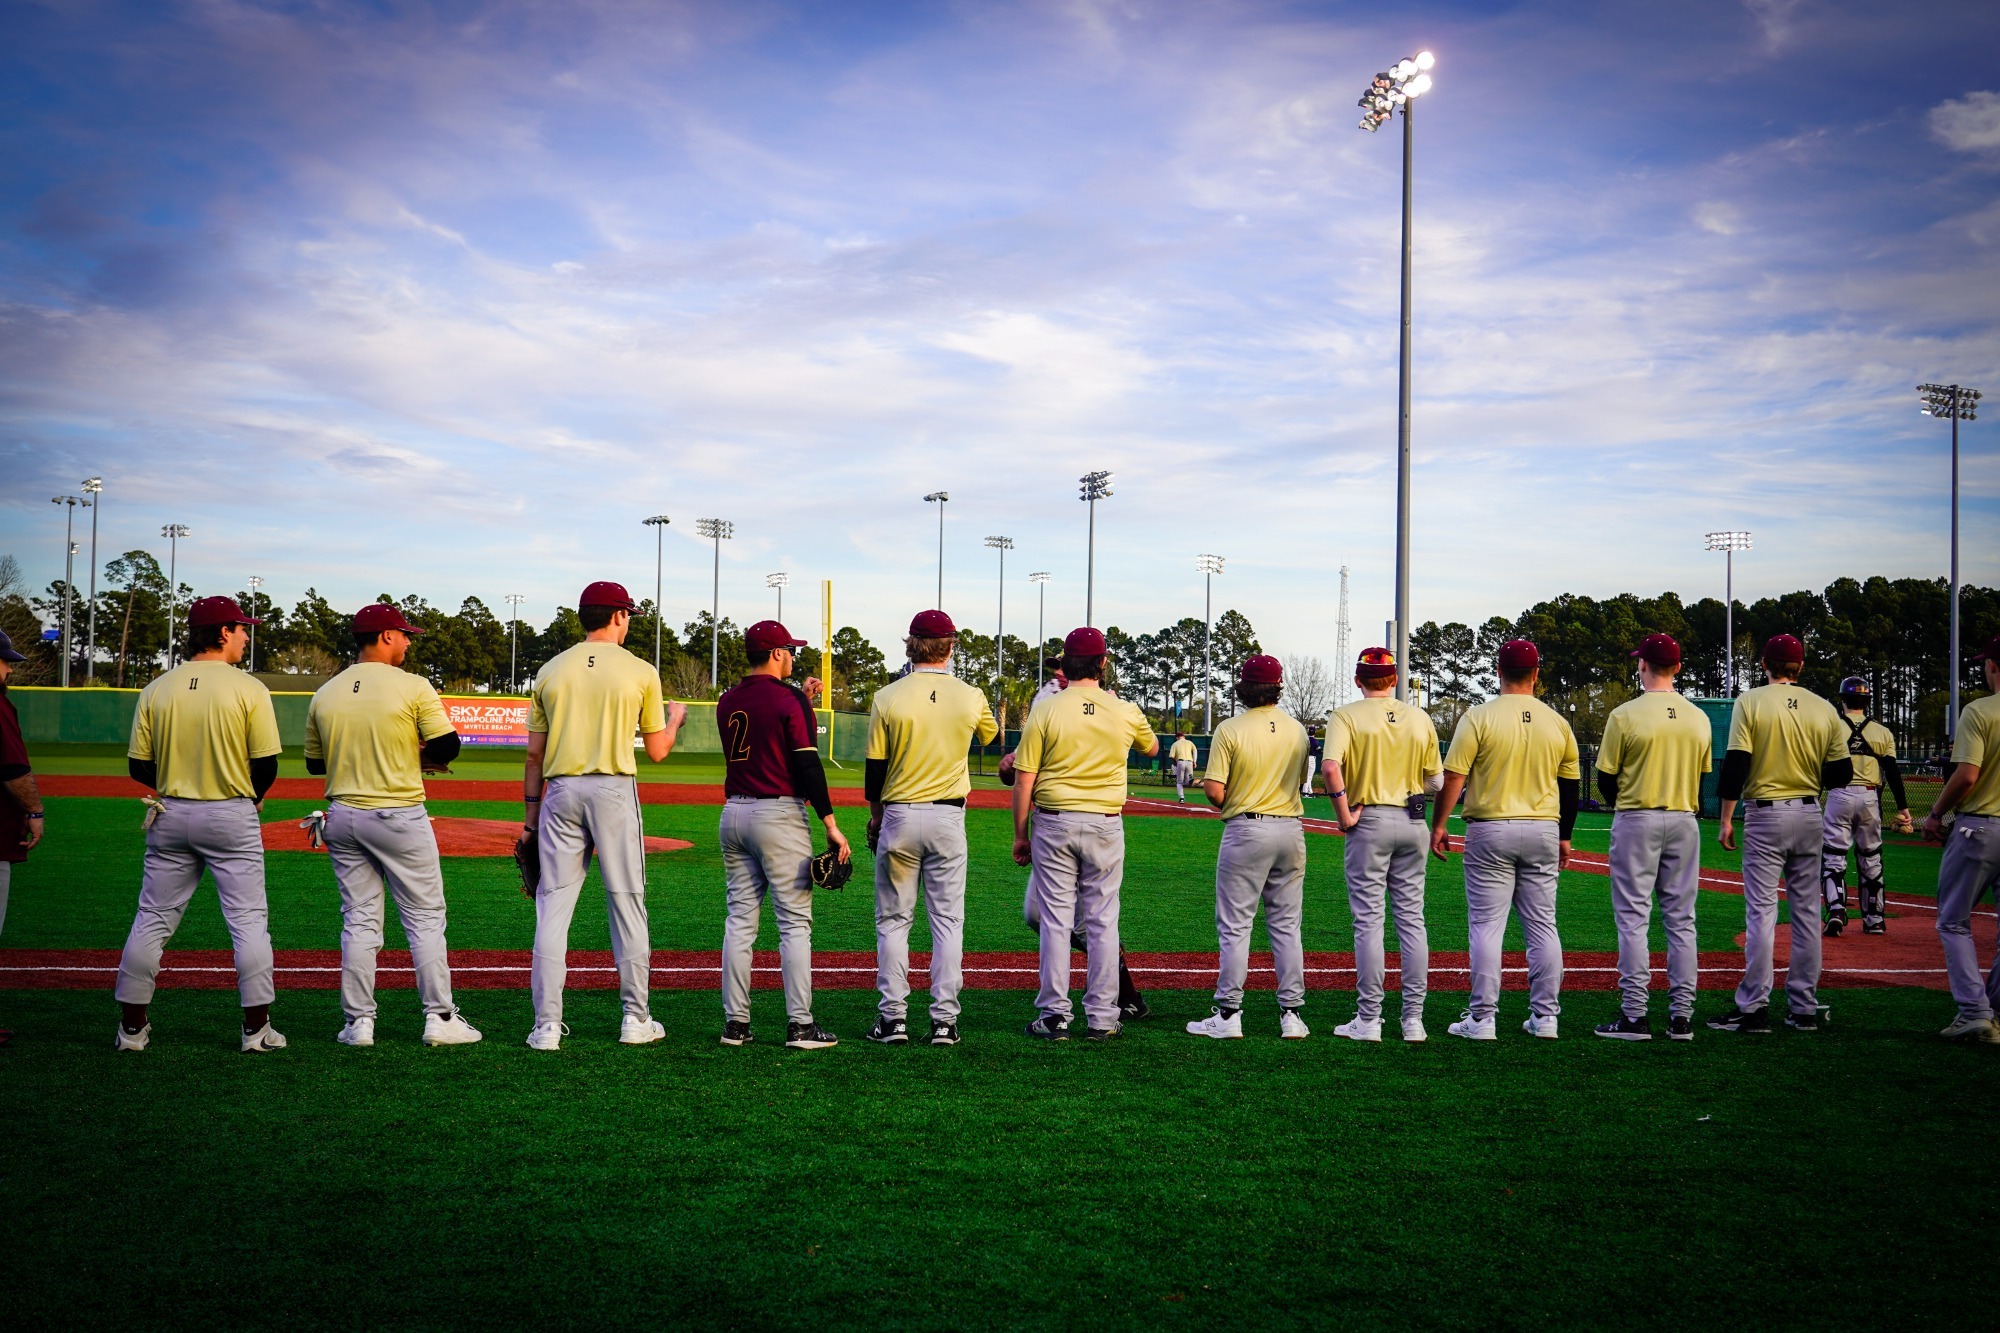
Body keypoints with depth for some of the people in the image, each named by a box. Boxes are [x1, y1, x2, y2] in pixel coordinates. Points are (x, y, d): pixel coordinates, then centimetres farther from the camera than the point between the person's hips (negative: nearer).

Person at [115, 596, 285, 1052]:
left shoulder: (156, 690, 2)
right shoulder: (249, 689, -9)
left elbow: (138, 767, 2)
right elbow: (266, 764, -9)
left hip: (171, 815, 4)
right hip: (232, 817, -3)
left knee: (152, 919, 11)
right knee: (248, 920, 4)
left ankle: (132, 1027, 15)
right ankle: (257, 1028, 5)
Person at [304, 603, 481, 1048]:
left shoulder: (324, 695, 5)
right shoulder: (413, 687, -10)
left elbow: (315, 762, 13)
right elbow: (448, 746, -10)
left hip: (342, 817, 4)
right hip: (399, 817, -4)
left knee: (359, 921, 10)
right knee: (425, 918, 5)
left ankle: (359, 1022, 10)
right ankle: (439, 1018, 6)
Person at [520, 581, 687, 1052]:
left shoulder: (551, 671, 7)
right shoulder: (640, 672, 0)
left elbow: (534, 754, 8)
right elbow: (657, 751, 4)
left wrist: (531, 817, 14)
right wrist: (676, 718, 25)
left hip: (560, 792, 2)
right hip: (614, 790, -2)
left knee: (554, 905, 3)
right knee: (627, 902, 7)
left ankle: (547, 1025, 1)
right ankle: (636, 1018, 12)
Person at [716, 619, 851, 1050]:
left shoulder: (727, 701, 10)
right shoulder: (789, 699, -10)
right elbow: (807, 766, -15)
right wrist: (831, 825, -14)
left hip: (734, 813, 6)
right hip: (779, 817, -6)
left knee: (740, 919, 9)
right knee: (795, 922, -2)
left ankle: (735, 1023, 9)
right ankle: (799, 1025, -3)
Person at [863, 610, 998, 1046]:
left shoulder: (888, 698, -8)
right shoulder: (970, 698, -3)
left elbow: (875, 766, -3)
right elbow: (991, 736, 20)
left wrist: (875, 815, 12)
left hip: (899, 817, -1)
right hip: (949, 818, 1)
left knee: (893, 920, 8)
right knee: (947, 920, 6)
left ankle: (893, 1019, 7)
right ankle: (945, 1020, 5)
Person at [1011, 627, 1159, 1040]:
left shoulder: (1045, 711, -7)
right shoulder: (1126, 713, -2)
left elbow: (1024, 779, -7)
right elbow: (1152, 748, 21)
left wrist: (1020, 835, 3)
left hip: (1054, 823, -1)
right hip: (1106, 826, 1)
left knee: (1055, 920, 4)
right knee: (1102, 920, 8)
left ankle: (1054, 1017, 5)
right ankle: (1102, 1017, 10)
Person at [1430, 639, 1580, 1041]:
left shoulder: (1480, 717, -8)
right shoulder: (1557, 722, 4)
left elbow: (1453, 776, -10)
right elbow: (1571, 785, 11)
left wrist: (1438, 826, -1)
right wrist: (1564, 837, 21)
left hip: (1490, 830, -3)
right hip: (1543, 830, 4)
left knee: (1486, 925, 0)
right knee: (1543, 926, 9)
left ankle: (1482, 1019, -1)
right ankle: (1544, 1018, 12)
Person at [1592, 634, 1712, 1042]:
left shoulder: (1625, 714, -10)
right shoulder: (1699, 718, 4)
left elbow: (1606, 778, -4)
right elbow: (1703, 776, 10)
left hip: (1636, 821, -4)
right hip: (1684, 822, 4)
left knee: (1633, 918, -1)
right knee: (1681, 920, 8)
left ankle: (1634, 1015, -3)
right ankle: (1681, 1016, 9)